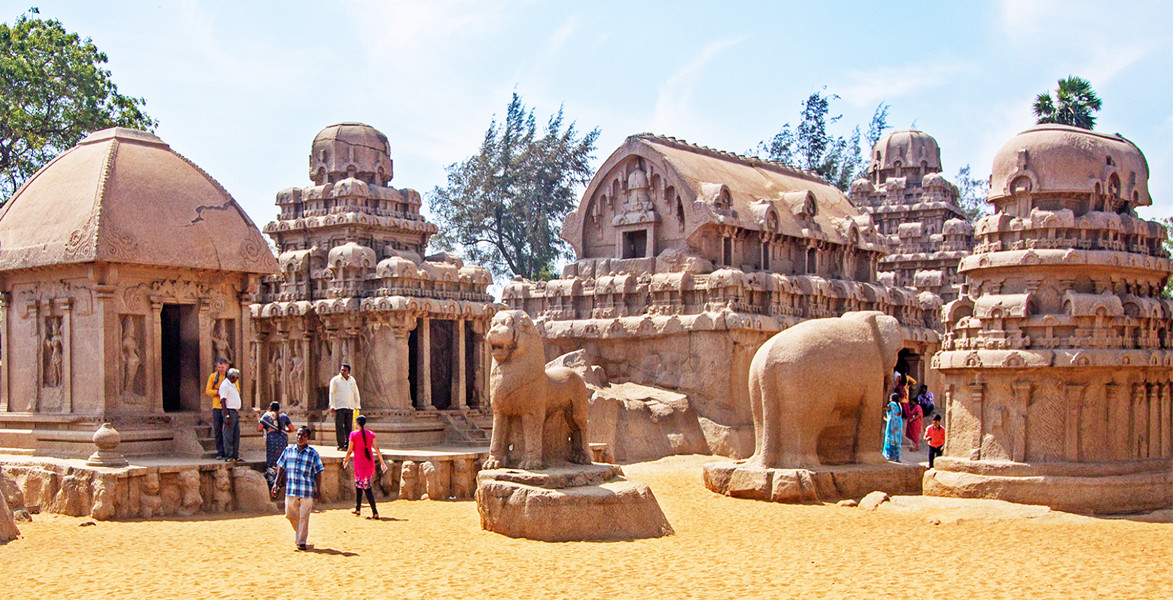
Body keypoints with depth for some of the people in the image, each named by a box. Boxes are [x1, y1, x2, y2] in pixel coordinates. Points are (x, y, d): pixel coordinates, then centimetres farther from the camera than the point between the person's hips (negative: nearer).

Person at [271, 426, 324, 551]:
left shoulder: (313, 454, -2)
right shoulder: (288, 450, 7)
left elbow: (318, 473, 0)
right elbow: (281, 466, 13)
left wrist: (318, 491, -4)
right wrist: (276, 483, 6)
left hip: (307, 491, -3)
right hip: (291, 489, 3)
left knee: (304, 517, -2)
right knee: (290, 514, 7)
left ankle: (301, 541, 9)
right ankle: (300, 532, 34)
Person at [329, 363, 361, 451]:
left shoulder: (352, 380, 15)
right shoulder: (335, 380, 2)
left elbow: (356, 393, 20)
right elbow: (332, 393, -1)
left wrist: (357, 406, 15)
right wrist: (332, 406, -9)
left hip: (350, 407, 4)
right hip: (339, 407, -4)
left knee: (349, 426, 3)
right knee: (339, 426, -6)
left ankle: (348, 445, 7)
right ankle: (340, 445, -5)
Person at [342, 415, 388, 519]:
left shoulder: (354, 434, -8)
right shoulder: (371, 434, 3)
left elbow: (350, 450, -4)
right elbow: (376, 449, 1)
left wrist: (345, 460, 13)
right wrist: (382, 462, 6)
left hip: (359, 462, -5)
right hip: (370, 462, 5)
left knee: (366, 487, -6)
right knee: (358, 484, 22)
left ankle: (375, 513, -13)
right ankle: (358, 509, 30)